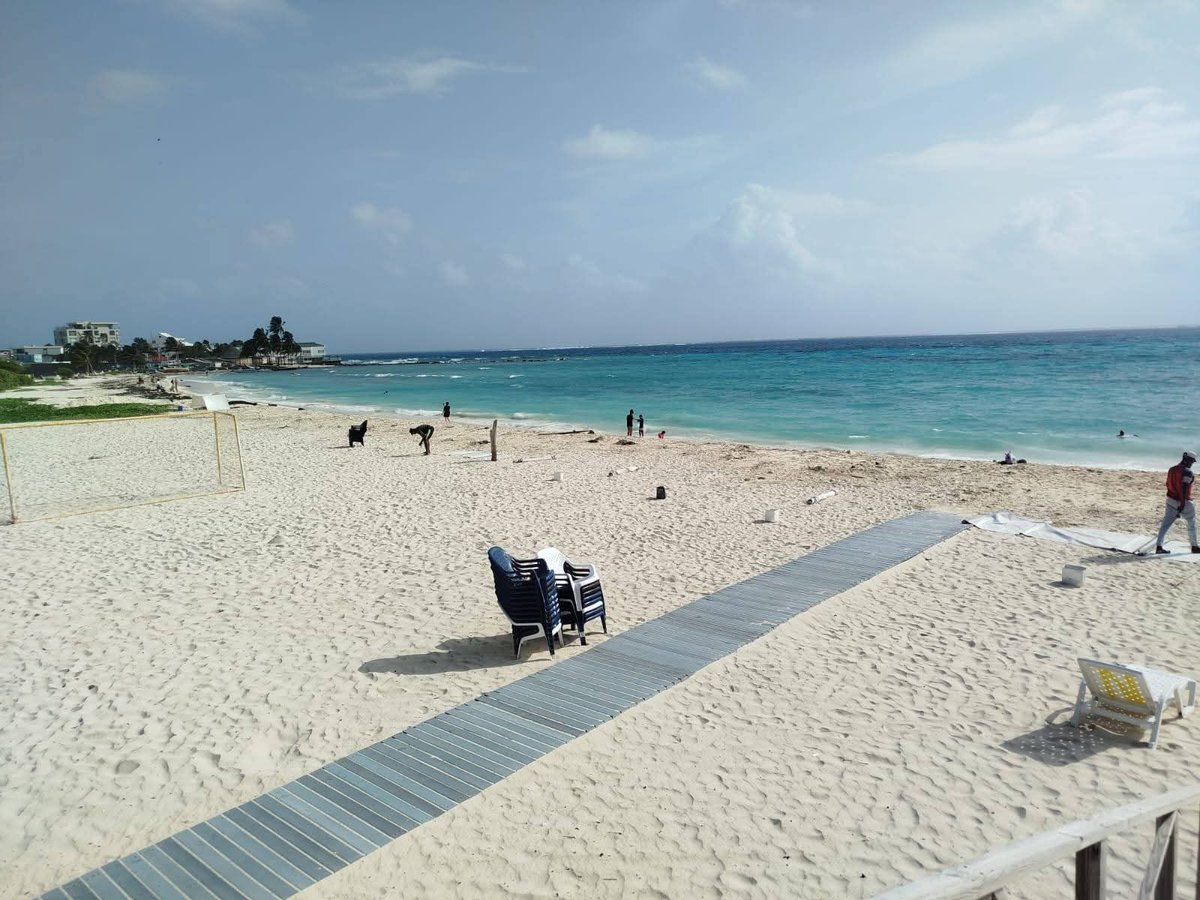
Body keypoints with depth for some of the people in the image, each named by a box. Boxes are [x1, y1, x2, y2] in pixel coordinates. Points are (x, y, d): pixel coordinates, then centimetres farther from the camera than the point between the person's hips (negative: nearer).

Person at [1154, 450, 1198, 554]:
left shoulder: (1172, 469, 9)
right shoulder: (1187, 472, -15)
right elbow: (1184, 488, -23)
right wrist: (1182, 504, -24)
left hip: (1171, 500, 7)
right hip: (1183, 502, -7)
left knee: (1166, 523, 2)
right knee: (1191, 523, 13)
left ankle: (1158, 546, -5)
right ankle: (1194, 546, 23)